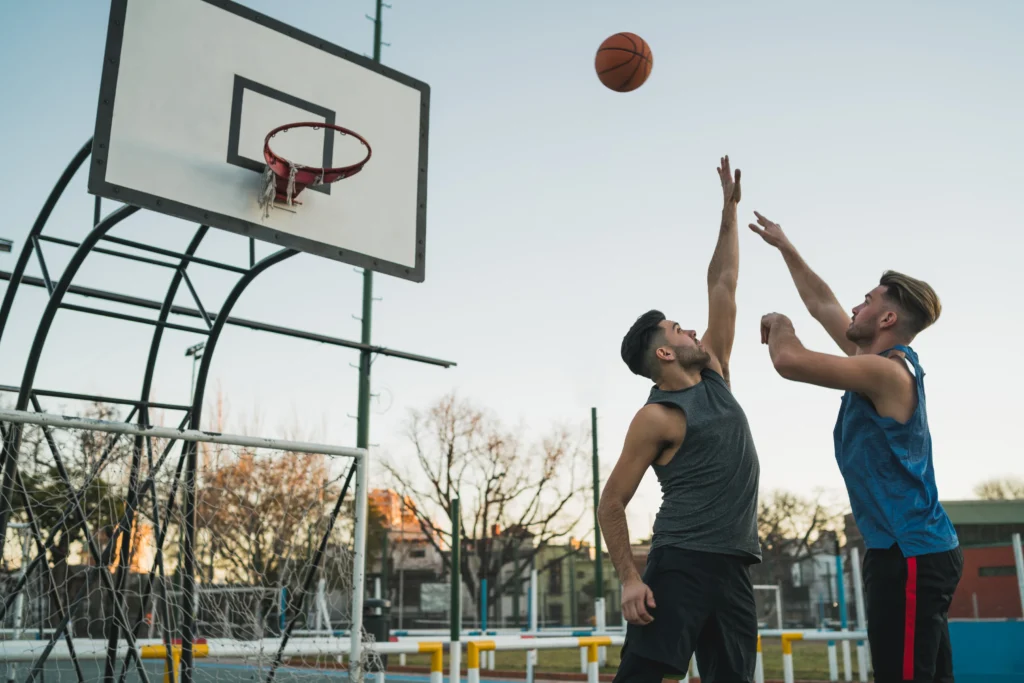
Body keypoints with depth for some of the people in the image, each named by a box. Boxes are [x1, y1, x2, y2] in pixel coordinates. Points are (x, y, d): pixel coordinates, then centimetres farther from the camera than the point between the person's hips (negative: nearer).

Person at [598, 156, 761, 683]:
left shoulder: (713, 375, 15)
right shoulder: (656, 418, -6)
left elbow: (722, 287, 17)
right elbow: (610, 505, -5)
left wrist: (730, 210, 19)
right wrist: (630, 579, -15)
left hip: (734, 566, 8)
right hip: (682, 563, -7)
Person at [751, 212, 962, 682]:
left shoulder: (887, 372, -15)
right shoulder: (881, 360, 13)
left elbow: (789, 361, -24)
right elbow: (821, 303, 23)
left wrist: (779, 323, -2)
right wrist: (783, 246, 29)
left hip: (908, 554, -10)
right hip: (912, 549, 10)